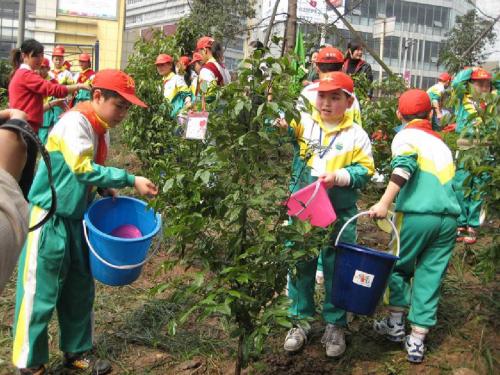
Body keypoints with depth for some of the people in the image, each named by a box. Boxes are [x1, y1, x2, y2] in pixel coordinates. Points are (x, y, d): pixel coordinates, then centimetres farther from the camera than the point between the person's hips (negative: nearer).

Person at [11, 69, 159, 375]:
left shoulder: (101, 130, 6)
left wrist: (106, 189, -3)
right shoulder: (74, 122, -19)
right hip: (50, 219, -8)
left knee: (80, 289, 15)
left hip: (77, 219, 8)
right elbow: (82, 169, -27)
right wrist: (130, 180, -27)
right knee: (41, 292, 1)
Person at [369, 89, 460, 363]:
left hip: (417, 215, -5)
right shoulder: (440, 142, 21)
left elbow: (404, 166, -17)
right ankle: (417, 341, 12)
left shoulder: (405, 136, 3)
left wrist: (385, 202, -24)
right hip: (449, 217, 5)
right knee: (430, 278, 8)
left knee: (398, 267, 17)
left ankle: (396, 324, 24)